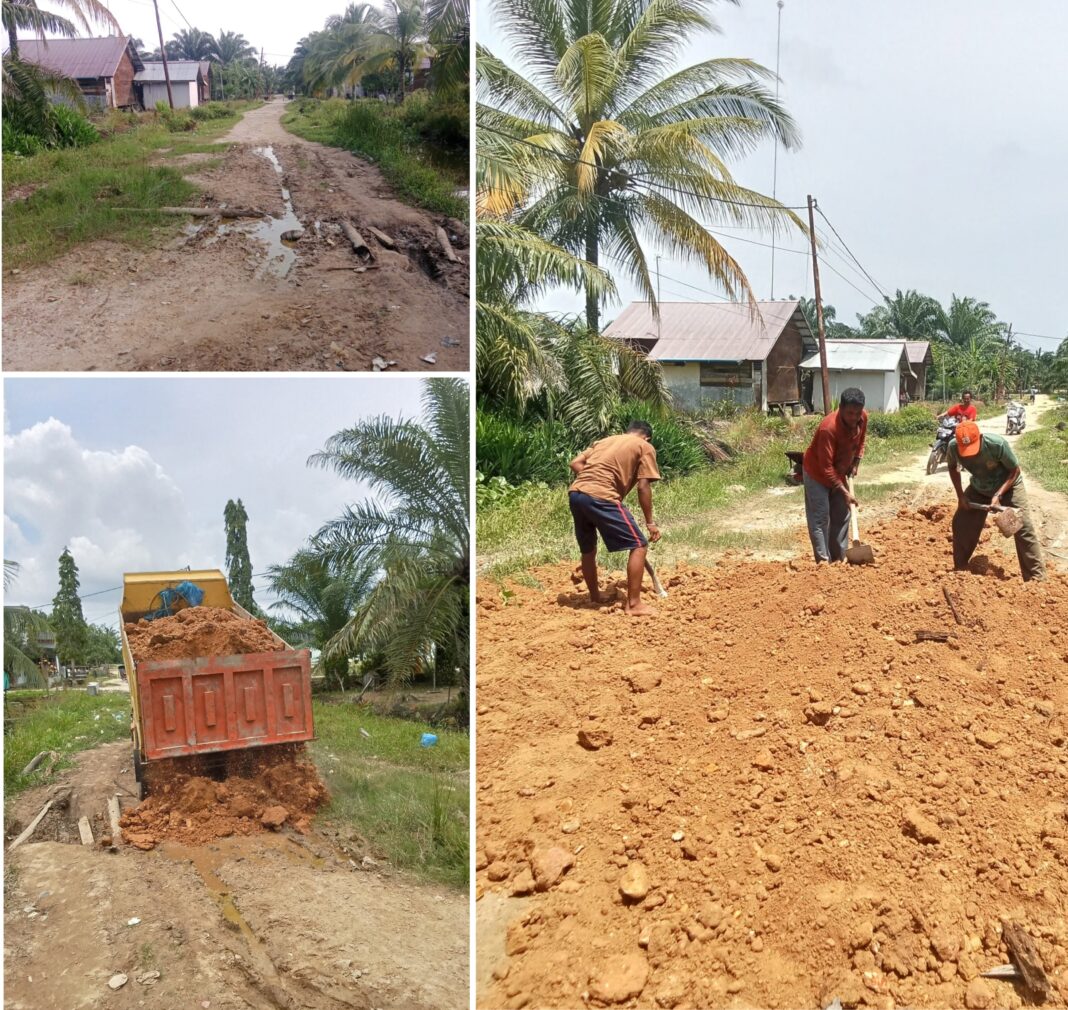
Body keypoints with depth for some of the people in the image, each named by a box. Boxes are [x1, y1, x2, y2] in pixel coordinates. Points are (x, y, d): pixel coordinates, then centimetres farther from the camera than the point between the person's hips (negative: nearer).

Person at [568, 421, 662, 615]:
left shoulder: (605, 440, 31)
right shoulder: (645, 447, 14)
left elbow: (576, 463, 17)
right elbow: (643, 486, 3)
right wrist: (650, 522, 7)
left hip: (576, 493, 7)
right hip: (601, 497, -7)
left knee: (588, 549, 24)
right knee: (638, 545, 3)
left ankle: (595, 596, 39)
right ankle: (633, 604, 2)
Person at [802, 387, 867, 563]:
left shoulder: (863, 417, -14)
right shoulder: (829, 428, -35)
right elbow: (826, 467, -31)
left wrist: (855, 463, -1)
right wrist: (843, 491, -31)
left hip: (839, 472, 7)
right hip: (817, 473, -7)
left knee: (841, 517, 9)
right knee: (820, 519, -9)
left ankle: (839, 560, 16)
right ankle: (824, 562, -7)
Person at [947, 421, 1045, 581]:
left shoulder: (997, 444, -36)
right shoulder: (953, 447, -26)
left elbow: (1015, 470, -19)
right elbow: (952, 467, -1)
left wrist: (998, 495, -30)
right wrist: (960, 495, -8)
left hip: (1008, 485, -4)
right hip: (978, 488, 4)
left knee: (1023, 528, -11)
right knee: (961, 524, 2)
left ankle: (1036, 577, -6)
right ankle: (960, 569, 22)